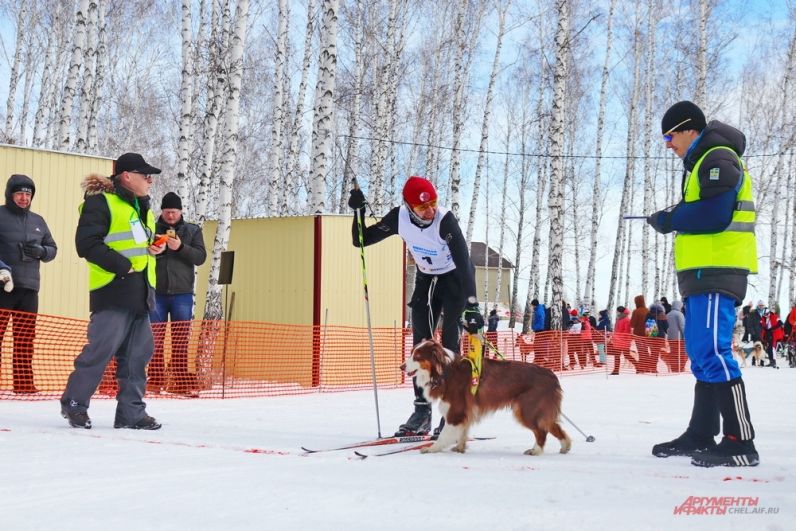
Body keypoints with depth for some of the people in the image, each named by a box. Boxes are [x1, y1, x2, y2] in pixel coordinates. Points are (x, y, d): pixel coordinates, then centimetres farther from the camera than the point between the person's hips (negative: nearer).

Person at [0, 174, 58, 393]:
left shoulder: (38, 221, 16)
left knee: (26, 338, 6)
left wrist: (41, 251, -3)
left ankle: (24, 382, 11)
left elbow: (52, 248, 20)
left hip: (29, 287, 5)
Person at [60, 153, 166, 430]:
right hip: (113, 290, -8)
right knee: (101, 349, -11)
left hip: (140, 292, 8)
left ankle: (131, 411, 12)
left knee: (138, 353, 6)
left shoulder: (143, 208, 22)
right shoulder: (101, 202, -6)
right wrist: (122, 266, -18)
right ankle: (74, 402, 4)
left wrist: (156, 246, 10)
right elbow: (86, 243, -14)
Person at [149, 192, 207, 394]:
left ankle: (181, 381, 7)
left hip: (182, 293, 0)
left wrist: (180, 247, -17)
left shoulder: (192, 231, 8)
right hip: (156, 292, 0)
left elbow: (201, 257, -2)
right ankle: (155, 379, 7)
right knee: (155, 338, 2)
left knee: (181, 339, 2)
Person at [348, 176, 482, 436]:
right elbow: (362, 240, -7)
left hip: (455, 277, -5)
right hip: (426, 278, 5)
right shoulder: (399, 217, -16)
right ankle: (422, 410, 4)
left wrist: (472, 306, -47)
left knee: (450, 343, -13)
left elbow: (464, 262, -38)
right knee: (421, 342, 0)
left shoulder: (445, 220, -31)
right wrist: (358, 212, -24)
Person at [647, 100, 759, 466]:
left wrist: (670, 220, -9)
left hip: (716, 271, -11)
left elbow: (714, 214, -20)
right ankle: (701, 435, 19)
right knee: (701, 355, 12)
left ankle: (740, 443, -17)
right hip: (704, 272, 11)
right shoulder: (703, 163, 24)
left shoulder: (717, 159, -9)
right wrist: (674, 219, 7)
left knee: (712, 353, -16)